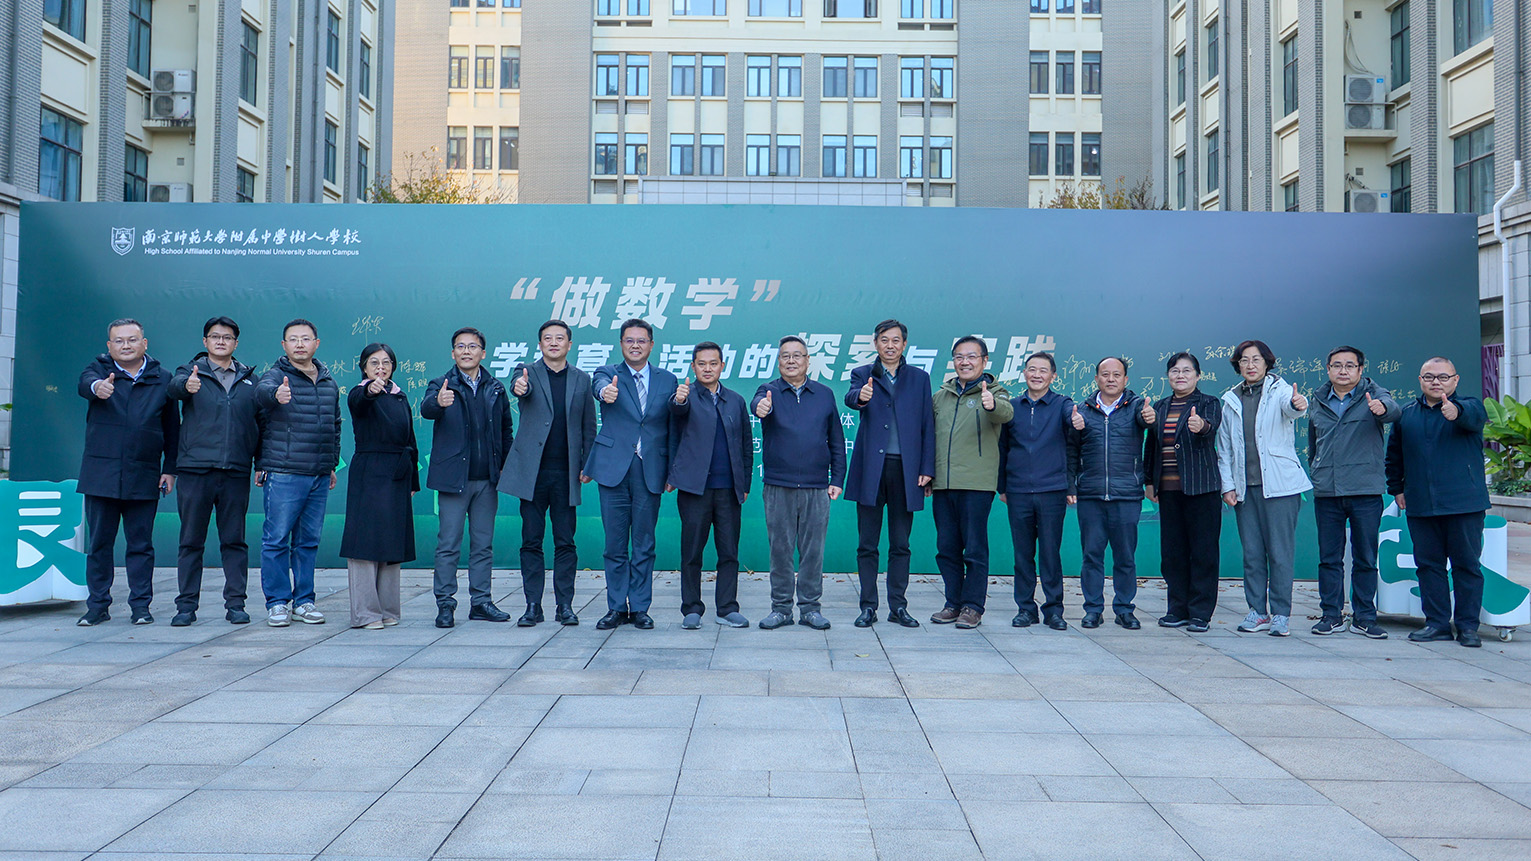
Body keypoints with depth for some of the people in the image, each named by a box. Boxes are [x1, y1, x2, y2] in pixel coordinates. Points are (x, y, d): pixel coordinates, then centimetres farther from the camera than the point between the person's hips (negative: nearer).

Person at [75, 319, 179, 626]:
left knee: (141, 544, 4)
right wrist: (96, 386, -44)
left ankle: (141, 606, 11)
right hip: (101, 473, 0)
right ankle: (97, 606, 15)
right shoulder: (99, 369, 6)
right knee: (99, 543, 6)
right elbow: (85, 382, -19)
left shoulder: (161, 379, 9)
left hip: (144, 478, 0)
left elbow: (172, 428, 11)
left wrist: (170, 469, 5)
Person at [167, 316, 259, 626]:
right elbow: (175, 386, -18)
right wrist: (186, 385, -42)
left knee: (234, 540, 5)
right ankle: (186, 605, 12)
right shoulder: (191, 371, 5)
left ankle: (235, 604, 12)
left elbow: (260, 421, 14)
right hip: (194, 469, -1)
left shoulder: (249, 377, 12)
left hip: (236, 472, 1)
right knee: (191, 541, 4)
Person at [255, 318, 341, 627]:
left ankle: (303, 601, 19)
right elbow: (262, 391, -28)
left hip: (319, 475, 5)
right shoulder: (276, 376, -4)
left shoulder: (329, 383, 14)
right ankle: (278, 603, 8)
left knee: (309, 541, 10)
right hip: (283, 474, -5)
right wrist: (276, 393, -51)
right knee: (277, 540, -2)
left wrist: (332, 464, 21)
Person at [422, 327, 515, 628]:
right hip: (453, 477, -3)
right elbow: (426, 409, -21)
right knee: (448, 545, -1)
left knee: (483, 544, 9)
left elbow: (505, 429, 16)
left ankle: (481, 602, 16)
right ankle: (445, 604, 6)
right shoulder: (441, 385, 0)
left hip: (487, 479, 3)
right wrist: (438, 402, -44)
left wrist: (506, 466, 7)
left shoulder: (495, 389, 11)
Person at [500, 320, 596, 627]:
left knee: (565, 542, 4)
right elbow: (520, 387, -20)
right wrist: (520, 387, -44)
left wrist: (587, 465, 3)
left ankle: (564, 605, 11)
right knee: (531, 541, 4)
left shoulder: (581, 379, 10)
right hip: (532, 471, -1)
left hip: (566, 473, 1)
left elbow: (589, 427, 12)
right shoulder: (527, 373, 5)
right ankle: (533, 606, 11)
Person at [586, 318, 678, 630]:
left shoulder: (668, 380, 9)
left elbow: (673, 428, 9)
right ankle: (616, 608, 15)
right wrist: (606, 392, -45)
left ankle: (640, 608, 15)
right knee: (615, 544, 5)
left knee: (644, 544, 6)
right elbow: (600, 386, -21)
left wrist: (673, 471, 3)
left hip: (650, 471, 1)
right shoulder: (607, 373, 5)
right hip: (614, 468, -1)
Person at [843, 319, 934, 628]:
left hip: (905, 470, 1)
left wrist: (927, 468, -1)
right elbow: (851, 397, -16)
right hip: (871, 470, -1)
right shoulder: (863, 374, 8)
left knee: (900, 545, 6)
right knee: (867, 544, 4)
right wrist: (860, 396, -40)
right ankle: (868, 606, 12)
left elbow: (927, 425, 8)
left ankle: (898, 606, 15)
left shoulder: (919, 378, 12)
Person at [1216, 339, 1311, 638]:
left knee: (1280, 552, -3)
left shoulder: (1279, 390, 2)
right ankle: (1257, 611, 15)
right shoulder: (1231, 401, 14)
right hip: (1245, 488, 4)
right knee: (1251, 552, 6)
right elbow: (1224, 447, 16)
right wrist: (1228, 485, 8)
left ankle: (1281, 614, 5)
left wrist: (1298, 405, -47)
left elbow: (1290, 408, -23)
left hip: (1279, 485, -4)